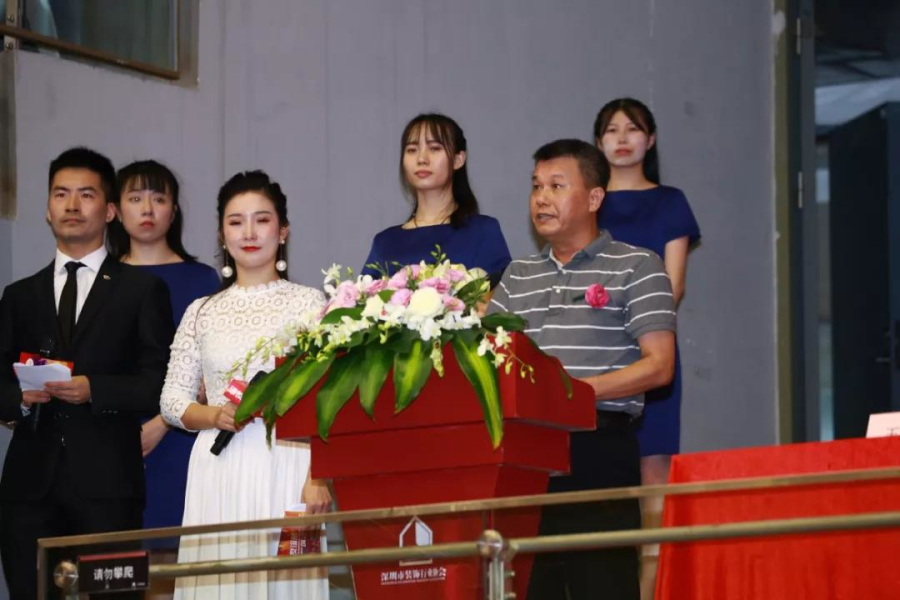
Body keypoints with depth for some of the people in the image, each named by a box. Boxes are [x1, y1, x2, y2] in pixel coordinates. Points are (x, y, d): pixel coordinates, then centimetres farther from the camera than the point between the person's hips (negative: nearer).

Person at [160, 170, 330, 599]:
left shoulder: (308, 303, 3)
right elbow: (172, 399, 12)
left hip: (288, 469, -2)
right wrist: (213, 415, -9)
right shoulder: (202, 311, 12)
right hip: (219, 474, 2)